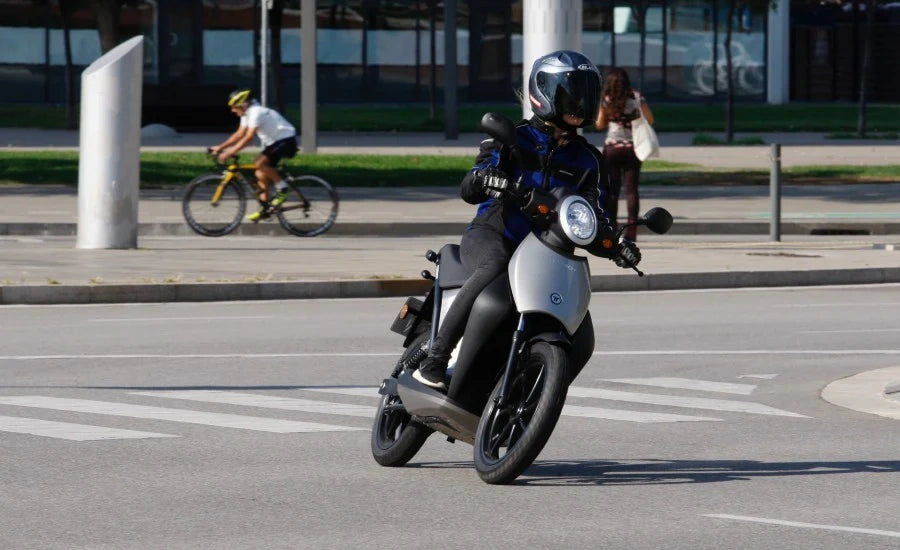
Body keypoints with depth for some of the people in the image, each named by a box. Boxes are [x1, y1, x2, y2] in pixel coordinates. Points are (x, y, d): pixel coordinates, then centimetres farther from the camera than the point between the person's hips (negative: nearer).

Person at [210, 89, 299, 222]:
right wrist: (220, 147, 2)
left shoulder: (256, 112, -23)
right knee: (261, 174, 5)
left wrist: (229, 153, -33)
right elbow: (239, 135, 9)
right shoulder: (247, 114, 7)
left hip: (286, 140, -10)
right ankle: (265, 208, 11)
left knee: (260, 163, -26)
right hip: (274, 142, 10)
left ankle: (282, 189, -12)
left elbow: (248, 138, -30)